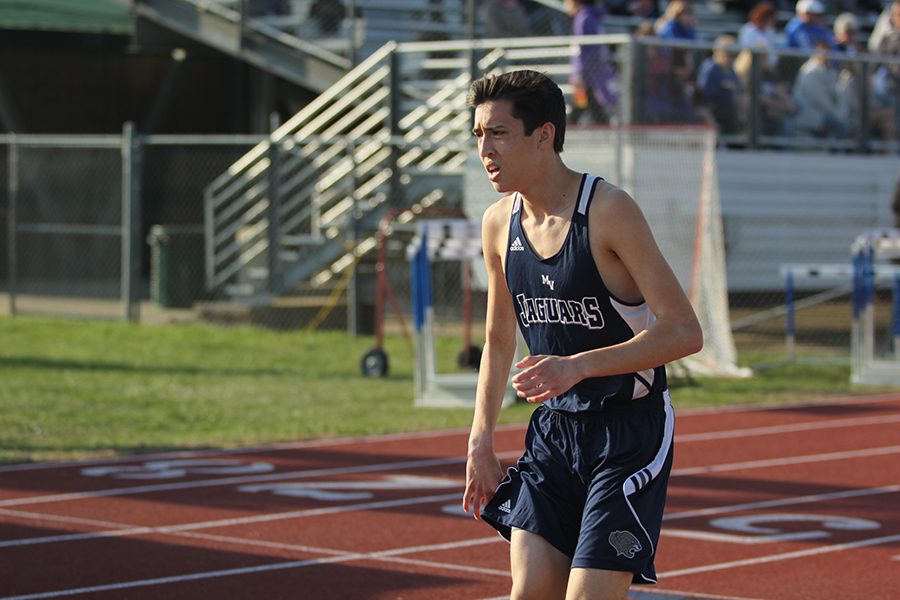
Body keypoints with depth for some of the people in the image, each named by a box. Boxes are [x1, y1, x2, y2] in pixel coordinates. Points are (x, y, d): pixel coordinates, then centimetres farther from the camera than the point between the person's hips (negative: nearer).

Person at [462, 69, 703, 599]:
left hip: (630, 431, -6)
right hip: (554, 429, 6)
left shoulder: (609, 211, -18)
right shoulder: (499, 224, 2)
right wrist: (482, 439, 13)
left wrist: (579, 366, -28)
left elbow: (684, 332, -21)